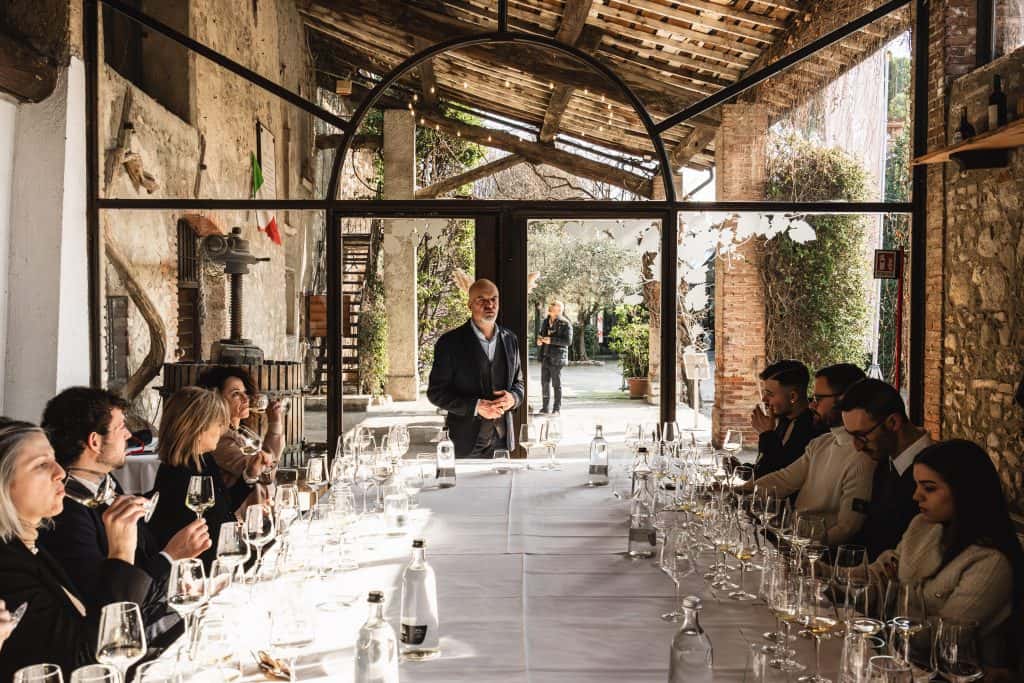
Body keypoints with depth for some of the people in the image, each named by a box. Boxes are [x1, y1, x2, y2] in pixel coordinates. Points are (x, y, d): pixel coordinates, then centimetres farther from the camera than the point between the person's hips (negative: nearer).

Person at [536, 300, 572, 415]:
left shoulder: (565, 324, -8)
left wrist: (551, 340, -22)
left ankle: (557, 408, 7)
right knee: (544, 382, 9)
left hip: (556, 358, -6)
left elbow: (568, 341, -15)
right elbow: (540, 334, 28)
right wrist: (539, 340, 4)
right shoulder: (545, 322, 13)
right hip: (545, 357, 6)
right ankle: (545, 407, 18)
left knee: (556, 384, 0)